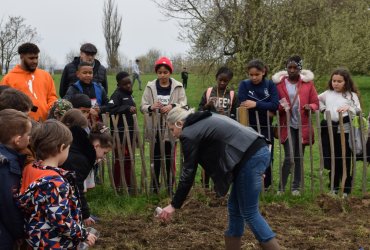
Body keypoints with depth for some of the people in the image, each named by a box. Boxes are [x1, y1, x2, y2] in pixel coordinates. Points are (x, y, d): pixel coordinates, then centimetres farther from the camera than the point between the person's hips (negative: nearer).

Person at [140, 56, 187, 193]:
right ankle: (155, 186, 18)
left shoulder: (178, 87, 0)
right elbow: (142, 106, -1)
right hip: (155, 128, 1)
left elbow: (183, 104, -8)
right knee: (156, 157, 8)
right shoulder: (150, 87, 3)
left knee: (170, 157, 6)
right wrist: (151, 107, -24)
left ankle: (170, 186, 17)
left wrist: (172, 106, -28)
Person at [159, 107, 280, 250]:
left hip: (251, 157, -9)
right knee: (235, 208, 15)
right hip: (259, 151, 9)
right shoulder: (205, 121, 24)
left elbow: (188, 173, -2)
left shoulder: (189, 134, -1)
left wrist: (174, 205, 3)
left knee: (249, 212, 1)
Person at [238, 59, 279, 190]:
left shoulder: (270, 85, 0)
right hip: (249, 127, -1)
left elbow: (275, 105, -12)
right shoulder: (244, 84, -2)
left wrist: (256, 104, -23)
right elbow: (243, 104, -16)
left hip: (266, 127, 1)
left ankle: (266, 186, 21)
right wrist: (265, 110, -17)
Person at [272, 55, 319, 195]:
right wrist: (280, 107, -19)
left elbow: (316, 103, 5)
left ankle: (296, 187, 20)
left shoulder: (308, 82, 4)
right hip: (287, 125, -2)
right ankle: (281, 187, 4)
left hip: (303, 126, 2)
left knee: (299, 157, 9)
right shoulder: (279, 83, 0)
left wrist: (310, 107, -18)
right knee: (289, 157, -9)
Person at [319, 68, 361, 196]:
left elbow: (358, 111, -7)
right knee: (331, 161, 10)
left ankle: (346, 190, 10)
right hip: (329, 130, 3)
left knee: (345, 161, 0)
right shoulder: (327, 94, 11)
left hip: (345, 131, -3)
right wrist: (323, 108, 8)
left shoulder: (352, 95, 2)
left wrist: (349, 108, -27)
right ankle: (334, 188, 22)